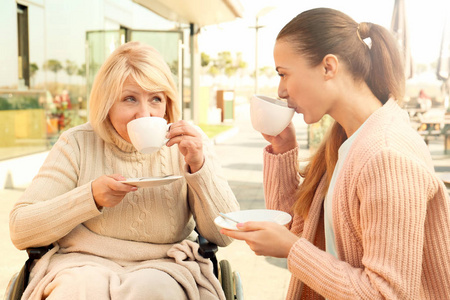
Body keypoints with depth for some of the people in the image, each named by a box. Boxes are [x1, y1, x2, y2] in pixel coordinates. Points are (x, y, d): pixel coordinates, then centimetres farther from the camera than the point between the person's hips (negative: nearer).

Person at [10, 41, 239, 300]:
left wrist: (199, 167, -20)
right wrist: (91, 197, -19)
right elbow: (20, 230, -5)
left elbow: (224, 234, -5)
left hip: (162, 268, 0)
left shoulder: (189, 144, 0)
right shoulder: (78, 143, -1)